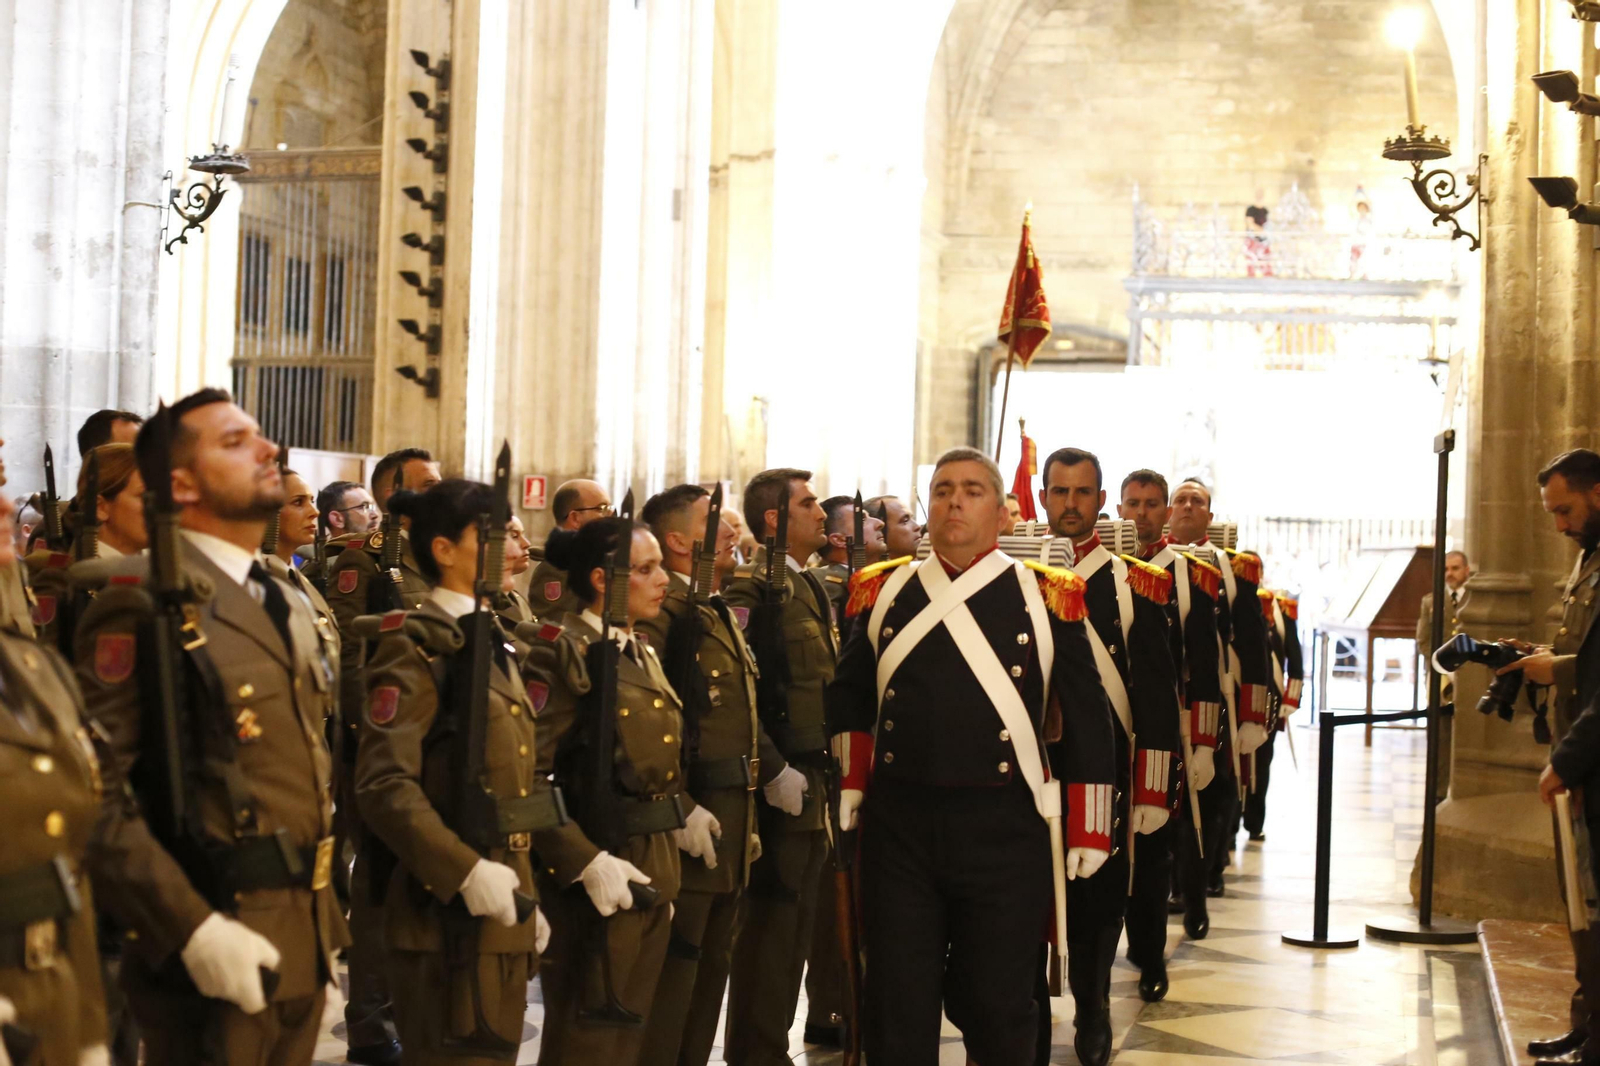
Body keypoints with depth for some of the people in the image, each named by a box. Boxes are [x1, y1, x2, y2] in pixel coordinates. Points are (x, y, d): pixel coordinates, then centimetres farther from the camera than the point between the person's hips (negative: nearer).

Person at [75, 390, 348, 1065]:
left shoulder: (289, 607, 15)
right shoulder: (144, 599, -11)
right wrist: (193, 929, -24)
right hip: (214, 954, -8)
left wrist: (325, 930, 17)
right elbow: (95, 793, -19)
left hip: (302, 947, 8)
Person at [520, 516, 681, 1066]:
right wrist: (584, 862, -23)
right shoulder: (561, 652, -13)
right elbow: (526, 776, -20)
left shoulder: (641, 654, 13)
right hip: (598, 872, -8)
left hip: (654, 869, 8)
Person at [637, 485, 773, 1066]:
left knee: (712, 963, 17)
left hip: (733, 815, 10)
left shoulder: (719, 613, 17)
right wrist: (679, 809, -25)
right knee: (675, 967, -3)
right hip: (690, 815, -10)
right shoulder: (659, 613, -15)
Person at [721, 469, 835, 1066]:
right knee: (769, 922, -3)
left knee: (794, 921, 14)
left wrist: (827, 775, 16)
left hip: (811, 785, 9)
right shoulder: (753, 588, -12)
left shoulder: (808, 587, 16)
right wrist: (774, 772, -20)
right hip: (781, 787, -9)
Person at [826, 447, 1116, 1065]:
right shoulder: (882, 592, 6)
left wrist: (1089, 829, 0)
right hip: (898, 824, 2)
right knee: (897, 1005, 7)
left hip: (1005, 831, -2)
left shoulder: (1050, 598, -1)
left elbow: (1086, 720, 1)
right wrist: (851, 784, 11)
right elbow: (849, 699, 19)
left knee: (997, 1010, 9)